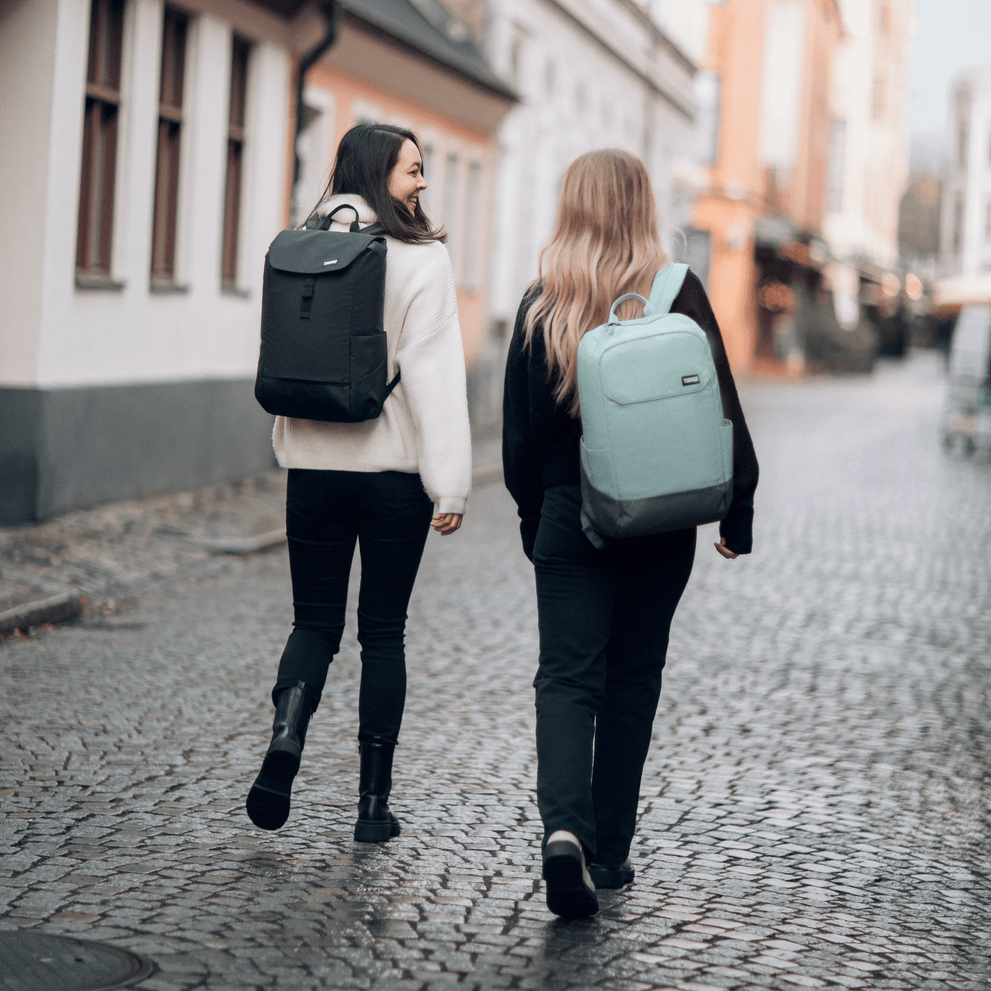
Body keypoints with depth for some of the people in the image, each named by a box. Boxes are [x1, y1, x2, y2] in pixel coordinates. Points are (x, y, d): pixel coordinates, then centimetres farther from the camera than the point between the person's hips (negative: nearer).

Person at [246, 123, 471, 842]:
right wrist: (450, 485, -13)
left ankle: (286, 734, -14)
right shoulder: (422, 260, -10)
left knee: (315, 622, 13)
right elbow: (434, 377, -14)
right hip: (394, 470, -3)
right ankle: (374, 802, 12)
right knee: (384, 631, 8)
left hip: (314, 467, 3)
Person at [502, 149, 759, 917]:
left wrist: (533, 515, 16)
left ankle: (565, 826, -22)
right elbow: (721, 407, -4)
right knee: (633, 678, 12)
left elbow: (520, 428, 3)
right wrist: (737, 508, 5)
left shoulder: (541, 305, -2)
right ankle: (609, 849, 18)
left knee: (566, 677, 1)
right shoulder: (679, 294, -5)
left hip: (569, 516, 0)